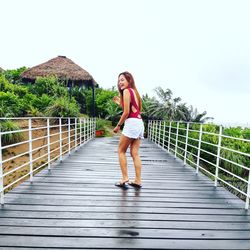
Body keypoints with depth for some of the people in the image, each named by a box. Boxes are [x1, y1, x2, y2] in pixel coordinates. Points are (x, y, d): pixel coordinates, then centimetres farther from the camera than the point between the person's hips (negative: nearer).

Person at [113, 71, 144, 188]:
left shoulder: (126, 91, -4)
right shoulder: (134, 91, 22)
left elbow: (126, 112, -12)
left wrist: (118, 125, -2)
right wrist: (120, 102, 23)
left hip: (132, 123, -9)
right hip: (139, 123, 9)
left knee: (121, 151, 3)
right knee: (135, 153, 8)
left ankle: (125, 178, 3)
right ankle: (138, 180, 10)